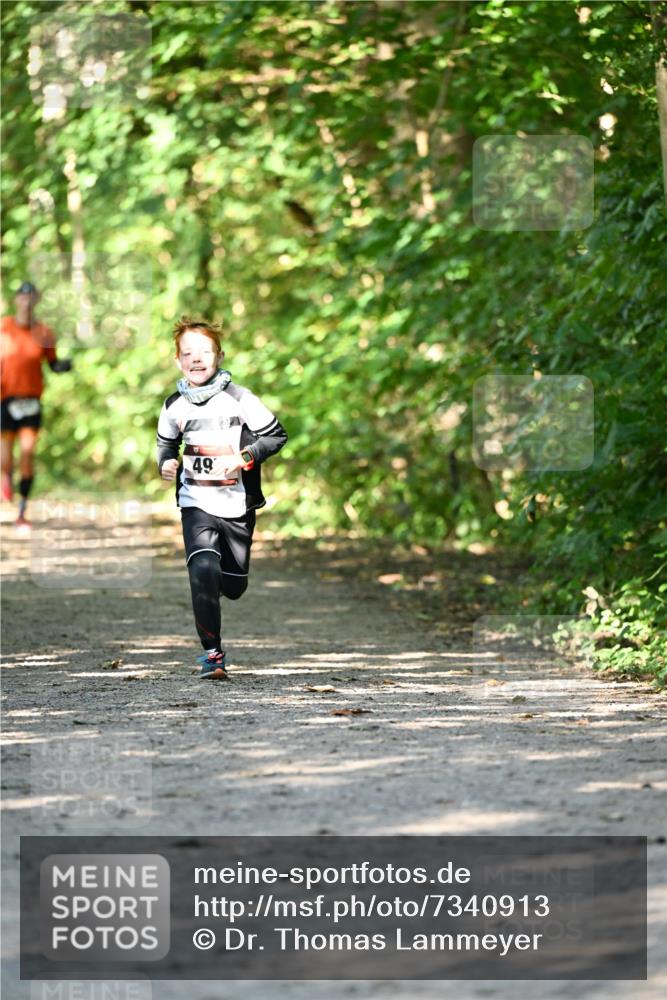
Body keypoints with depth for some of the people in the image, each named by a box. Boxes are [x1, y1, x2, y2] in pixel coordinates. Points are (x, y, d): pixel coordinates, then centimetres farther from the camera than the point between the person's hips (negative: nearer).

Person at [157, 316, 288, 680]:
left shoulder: (239, 399, -8)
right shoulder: (175, 406, 2)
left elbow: (276, 435, -2)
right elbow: (166, 443, 20)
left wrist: (245, 457, -17)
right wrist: (166, 463, -1)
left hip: (237, 504, 0)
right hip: (196, 503, 0)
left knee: (234, 586, 10)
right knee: (204, 571, -23)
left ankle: (209, 588, 49)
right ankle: (212, 653, -13)